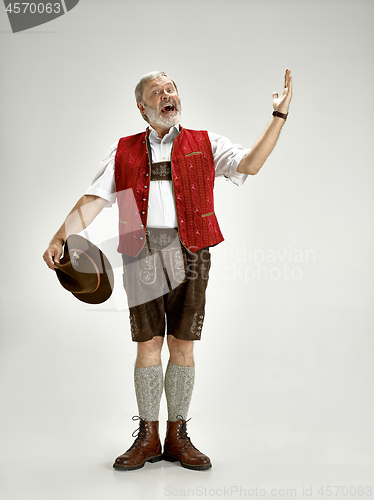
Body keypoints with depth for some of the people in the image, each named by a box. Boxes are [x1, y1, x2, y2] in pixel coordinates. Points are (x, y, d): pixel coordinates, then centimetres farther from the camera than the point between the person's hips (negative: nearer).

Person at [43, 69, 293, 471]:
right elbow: (93, 200, 8)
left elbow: (250, 164, -2)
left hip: (189, 254, 0)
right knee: (148, 346, 1)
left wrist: (279, 115, -7)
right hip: (141, 254, 0)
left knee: (183, 346, 2)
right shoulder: (123, 152, 14)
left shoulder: (205, 145, 13)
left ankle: (178, 437, 15)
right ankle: (147, 438, 14)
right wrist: (60, 238, -4)